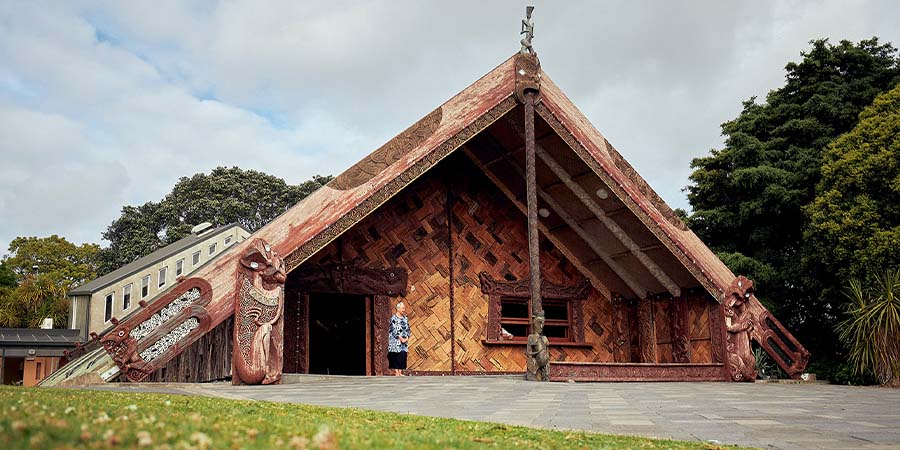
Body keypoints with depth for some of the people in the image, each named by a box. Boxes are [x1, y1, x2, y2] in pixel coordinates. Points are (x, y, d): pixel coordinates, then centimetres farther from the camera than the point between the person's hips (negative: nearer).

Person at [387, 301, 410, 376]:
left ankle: (400, 372, 4)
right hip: (396, 341, -6)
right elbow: (394, 330, -13)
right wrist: (401, 338, -16)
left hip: (404, 340, 6)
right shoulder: (394, 318, -8)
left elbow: (408, 329, 13)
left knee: (403, 355, 1)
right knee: (395, 356, -5)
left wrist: (407, 338, -3)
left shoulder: (405, 318, 12)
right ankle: (396, 372, -2)